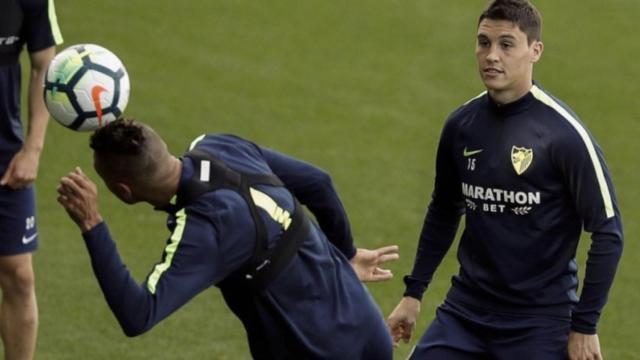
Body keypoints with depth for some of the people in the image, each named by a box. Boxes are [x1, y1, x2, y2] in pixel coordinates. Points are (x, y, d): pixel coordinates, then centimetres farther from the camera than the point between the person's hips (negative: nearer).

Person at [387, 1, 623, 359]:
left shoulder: (563, 133, -14)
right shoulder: (461, 124, 1)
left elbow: (608, 233, -11)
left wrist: (585, 325, -12)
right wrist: (414, 292, 17)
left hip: (541, 324, -5)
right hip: (465, 313, 5)